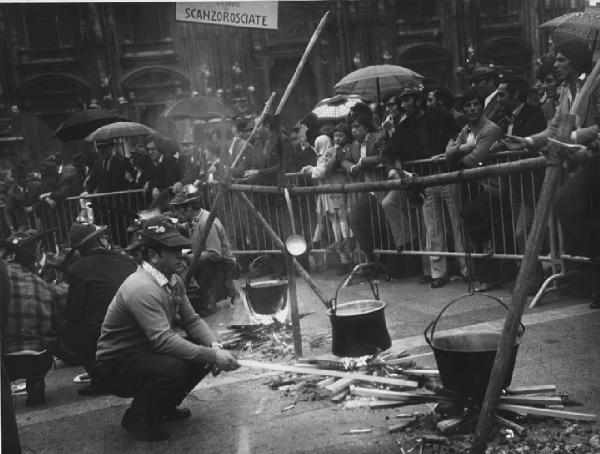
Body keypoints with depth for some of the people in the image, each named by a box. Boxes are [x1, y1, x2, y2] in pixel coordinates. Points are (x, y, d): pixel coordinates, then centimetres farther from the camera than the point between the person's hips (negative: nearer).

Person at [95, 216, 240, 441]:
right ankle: (137, 418, -4)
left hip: (147, 353, 9)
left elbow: (191, 320, 1)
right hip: (117, 364, -9)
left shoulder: (174, 281, 0)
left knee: (204, 351, -6)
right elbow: (163, 340, -36)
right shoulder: (142, 288, -29)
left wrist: (214, 346, -19)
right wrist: (212, 356, -36)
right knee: (172, 368, -33)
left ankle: (164, 406, 15)